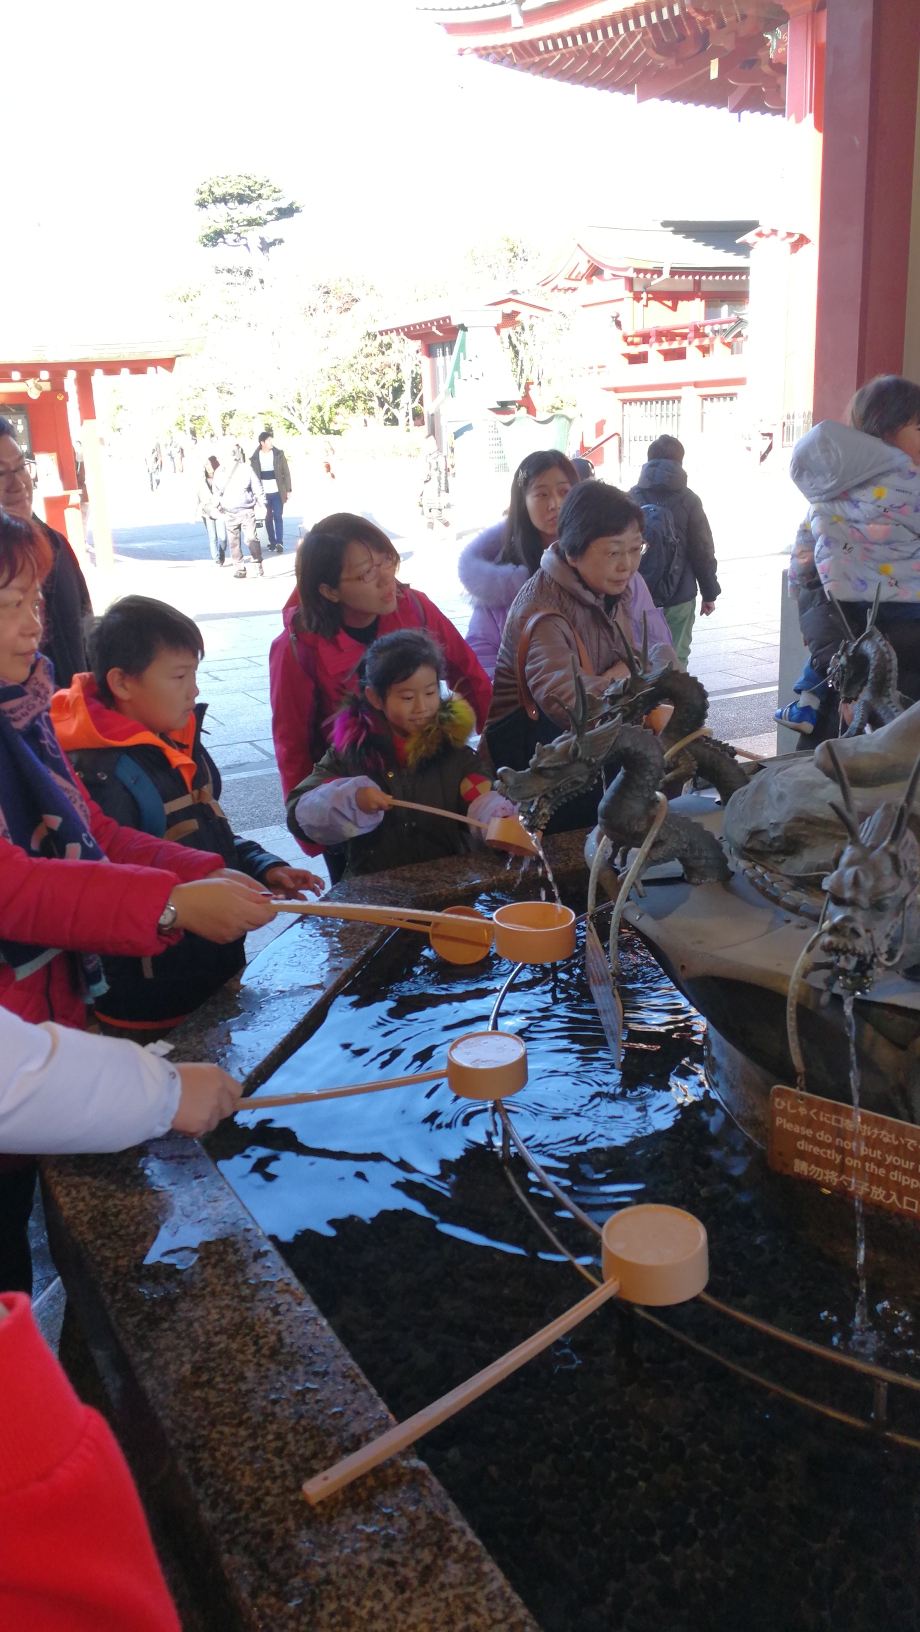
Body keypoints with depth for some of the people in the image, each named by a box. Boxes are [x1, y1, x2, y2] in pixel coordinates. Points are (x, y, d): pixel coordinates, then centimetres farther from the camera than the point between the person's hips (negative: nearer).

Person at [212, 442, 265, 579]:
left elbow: (257, 488, -1)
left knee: (252, 539, -10)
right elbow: (216, 491, 11)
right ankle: (240, 568, 12)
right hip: (229, 514, 3)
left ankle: (258, 565, 1)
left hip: (247, 512, -3)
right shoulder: (220, 471, 3)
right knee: (233, 542, 4)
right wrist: (218, 506, 7)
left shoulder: (246, 469, -5)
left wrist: (261, 504, -4)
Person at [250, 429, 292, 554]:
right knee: (268, 518, 8)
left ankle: (279, 543, -8)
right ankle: (272, 542, 19)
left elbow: (286, 473, 2)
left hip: (277, 492, -1)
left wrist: (288, 490, -2)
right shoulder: (255, 457, 0)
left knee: (278, 517, -7)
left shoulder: (278, 454, 0)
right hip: (264, 493, 1)